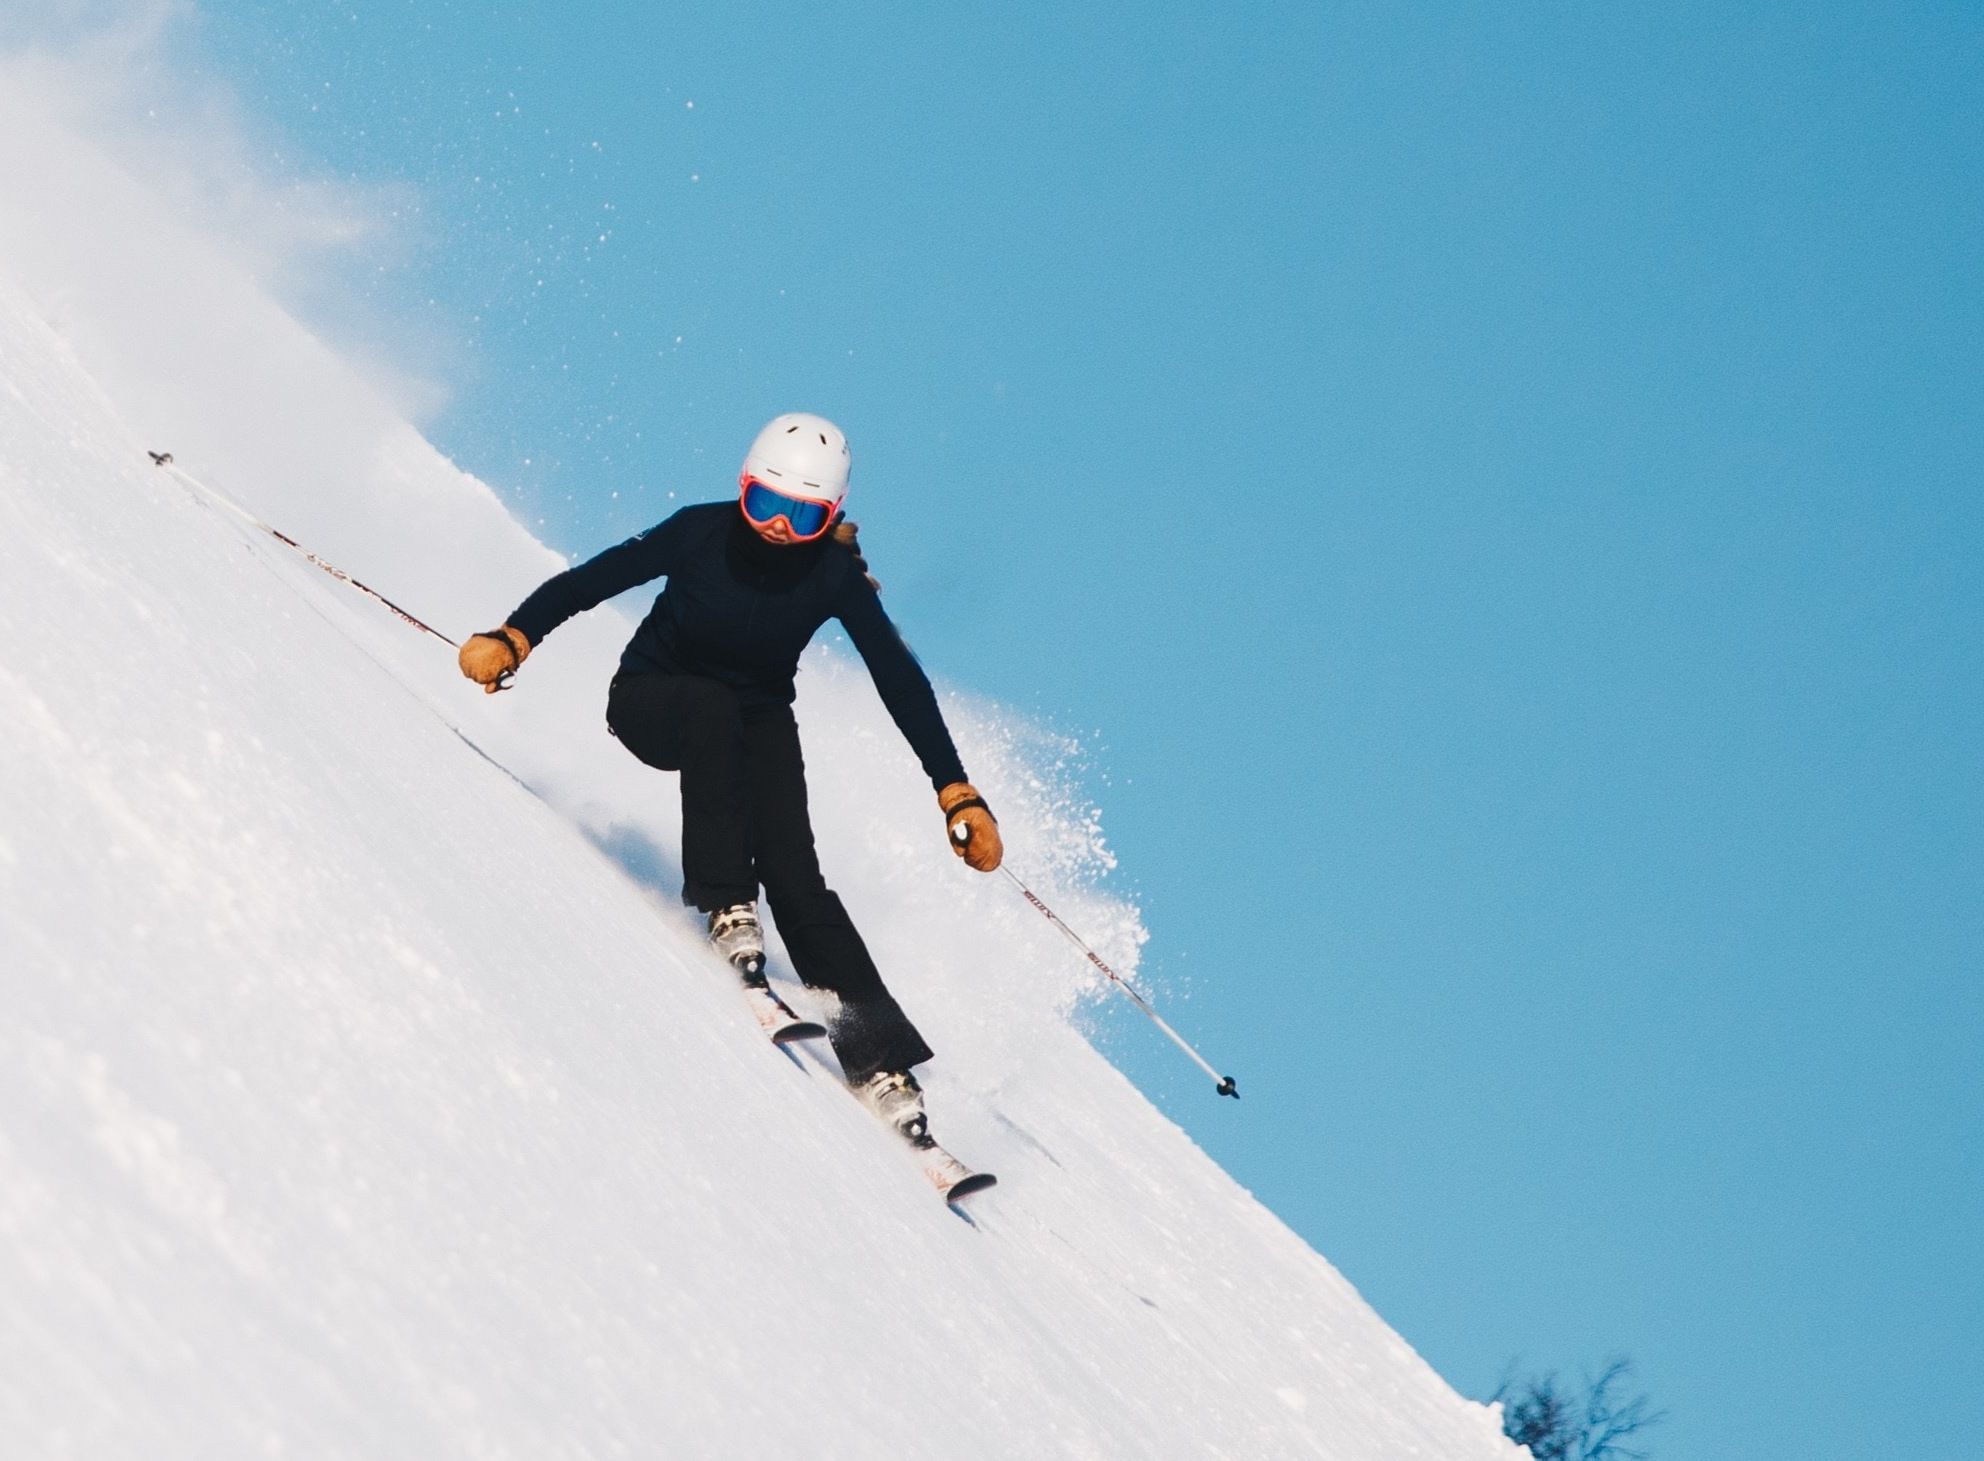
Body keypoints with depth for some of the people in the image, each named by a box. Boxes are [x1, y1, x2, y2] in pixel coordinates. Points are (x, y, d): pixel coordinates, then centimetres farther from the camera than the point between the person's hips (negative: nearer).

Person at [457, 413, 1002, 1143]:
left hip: (758, 719, 1)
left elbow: (901, 683, -18)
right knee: (713, 710, -38)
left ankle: (881, 1062, -24)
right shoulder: (702, 533, -23)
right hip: (653, 699, -1)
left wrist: (957, 795, -24)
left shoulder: (836, 575, -20)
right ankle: (727, 913, -36)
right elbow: (590, 580, -21)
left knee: (795, 876, -20)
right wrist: (512, 639, -37)